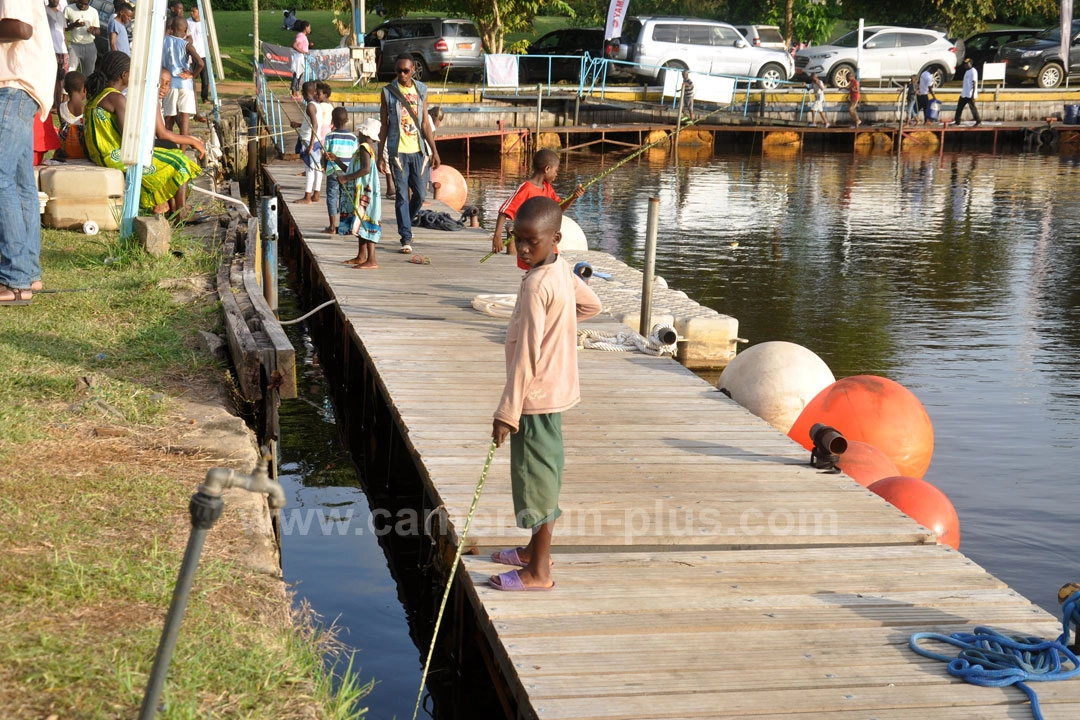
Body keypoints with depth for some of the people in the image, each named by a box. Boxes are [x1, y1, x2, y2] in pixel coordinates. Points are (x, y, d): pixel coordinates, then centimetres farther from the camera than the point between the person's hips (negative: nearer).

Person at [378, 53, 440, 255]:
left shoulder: (421, 90, 6)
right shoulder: (388, 92, 0)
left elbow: (425, 124, 7)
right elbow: (383, 126, 2)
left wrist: (434, 151, 1)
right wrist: (381, 155, -1)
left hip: (419, 150, 3)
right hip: (397, 151, -3)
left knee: (420, 194, 5)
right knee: (402, 196, -4)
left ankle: (406, 225, 30)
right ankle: (406, 239, -1)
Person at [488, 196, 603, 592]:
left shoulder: (536, 285, -23)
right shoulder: (562, 269, 4)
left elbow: (526, 356, -23)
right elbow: (591, 305, 22)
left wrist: (507, 412, -20)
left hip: (537, 395, -10)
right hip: (556, 389, 10)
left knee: (536, 476, 0)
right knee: (544, 473, 20)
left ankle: (538, 572, 9)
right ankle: (537, 549, 36)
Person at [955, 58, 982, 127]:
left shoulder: (973, 71, -13)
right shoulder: (967, 71, 16)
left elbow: (974, 83, -18)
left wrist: (973, 94, -23)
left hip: (970, 95, -10)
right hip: (964, 94, 10)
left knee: (972, 108, -6)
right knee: (959, 107, 9)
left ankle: (979, 121, 2)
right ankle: (957, 121, 15)